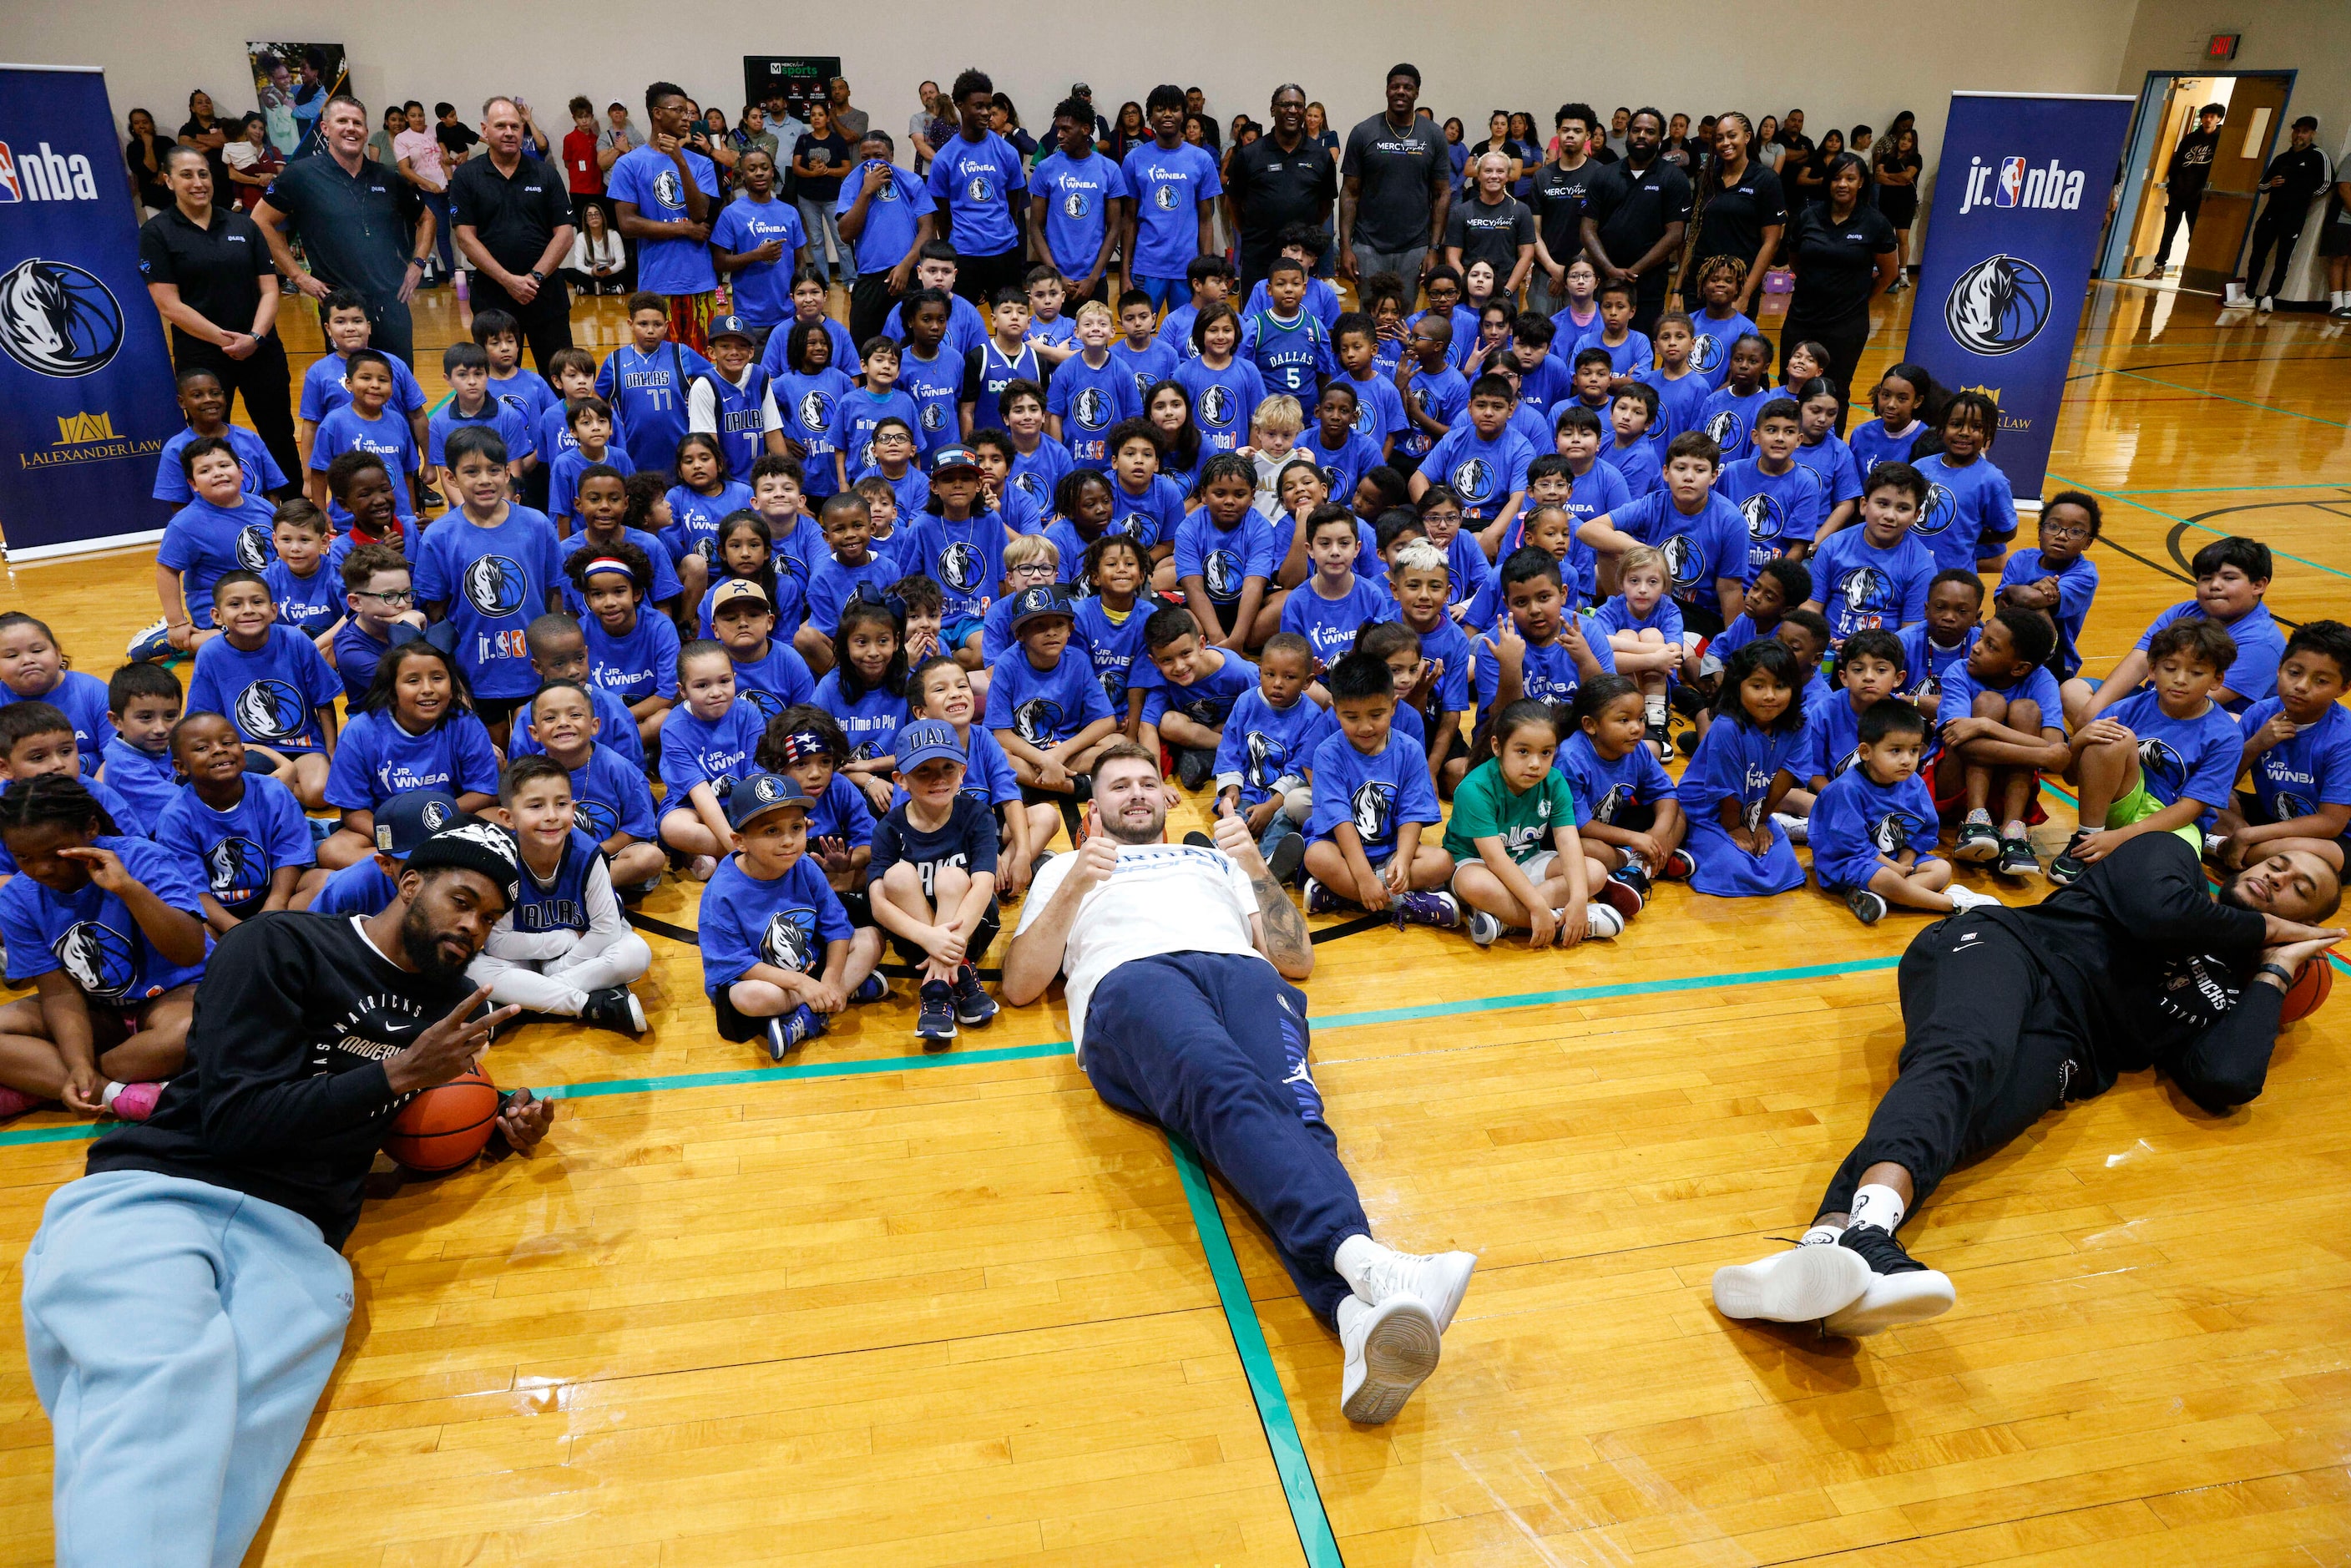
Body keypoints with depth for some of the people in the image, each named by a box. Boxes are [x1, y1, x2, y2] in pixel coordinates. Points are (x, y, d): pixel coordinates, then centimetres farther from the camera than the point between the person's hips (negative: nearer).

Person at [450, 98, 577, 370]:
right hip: (492, 295, 0)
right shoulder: (466, 176, 4)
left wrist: (535, 277, -11)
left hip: (546, 293, 0)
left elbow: (564, 235, 1)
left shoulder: (545, 174, 6)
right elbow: (465, 237, -2)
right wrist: (508, 280, -12)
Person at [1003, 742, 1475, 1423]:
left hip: (1242, 972, 2)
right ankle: (1360, 1256, -62)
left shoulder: (1218, 858, 41)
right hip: (1131, 979, -2)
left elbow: (1298, 960, 28)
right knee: (1228, 1091, -38)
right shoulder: (1064, 867, 37)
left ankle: (1357, 1314, -59)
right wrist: (1074, 888, 7)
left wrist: (1257, 869, 15)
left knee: (1293, 1112, -33)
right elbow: (1020, 985, 20)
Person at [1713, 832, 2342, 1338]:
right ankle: (1866, 1235, -68)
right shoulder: (2171, 854, 25)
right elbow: (2156, 910, -1)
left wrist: (2278, 968, 18)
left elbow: (2227, 1083, 5)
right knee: (1962, 1058, -39)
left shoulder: (2234, 987, 29)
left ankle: (1830, 1242, -64)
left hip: (2058, 1042, 2)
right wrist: (2264, 931, 16)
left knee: (1954, 1125, -34)